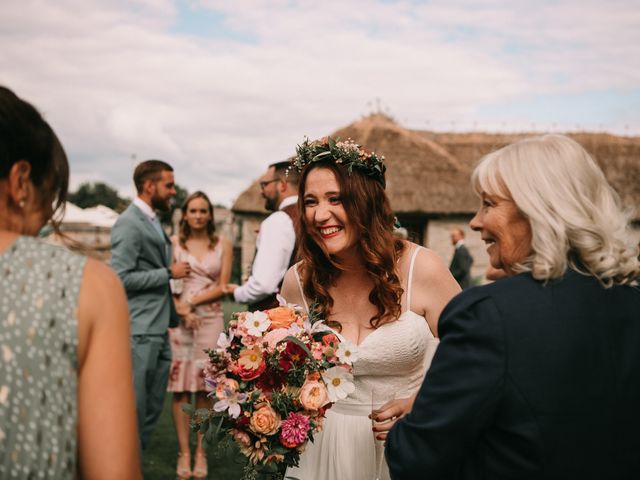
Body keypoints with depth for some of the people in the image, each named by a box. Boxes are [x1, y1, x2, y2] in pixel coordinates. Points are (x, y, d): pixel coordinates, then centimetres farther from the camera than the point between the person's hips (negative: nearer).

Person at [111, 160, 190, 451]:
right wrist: (169, 272, -14)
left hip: (159, 328, 9)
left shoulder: (153, 222, 16)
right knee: (135, 408, -1)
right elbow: (121, 277, -19)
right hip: (139, 331, -9)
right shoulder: (129, 223, -12)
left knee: (152, 408, 14)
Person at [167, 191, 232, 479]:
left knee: (204, 388, 1)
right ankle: (184, 453, 4)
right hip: (178, 320, 0)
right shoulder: (174, 244, 6)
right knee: (180, 387, -2)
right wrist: (182, 310, -12)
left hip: (210, 319, 0)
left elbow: (222, 287, 2)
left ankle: (200, 452, 8)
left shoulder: (222, 245, 7)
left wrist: (192, 302, -7)